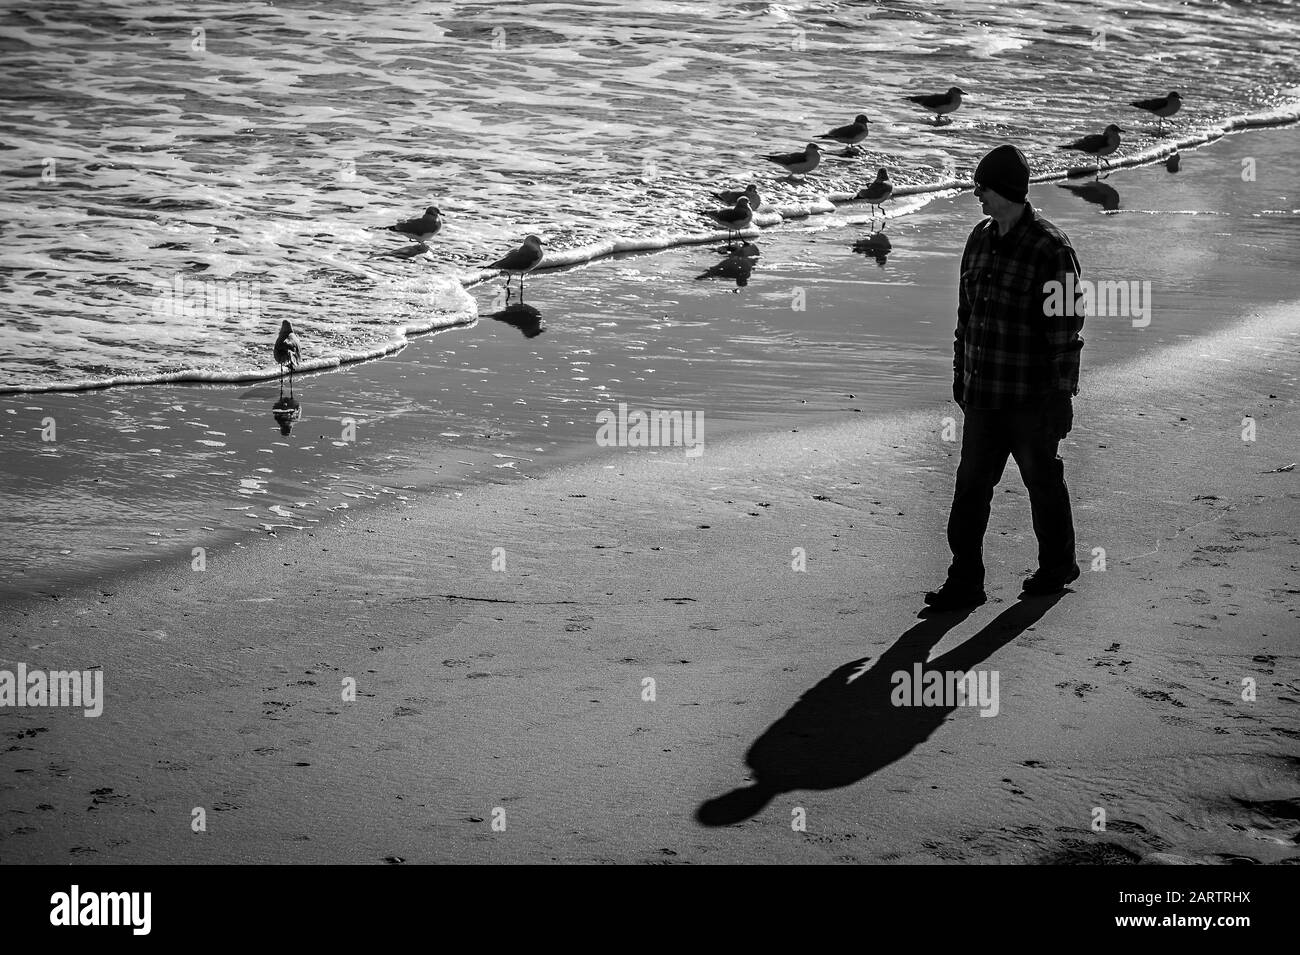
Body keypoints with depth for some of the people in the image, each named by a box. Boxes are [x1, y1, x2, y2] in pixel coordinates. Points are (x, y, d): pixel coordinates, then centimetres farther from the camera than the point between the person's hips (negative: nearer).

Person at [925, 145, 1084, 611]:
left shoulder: (1051, 250, -17)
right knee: (971, 486, 5)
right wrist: (960, 372, 17)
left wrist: (1061, 397, -14)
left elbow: (1066, 330, -15)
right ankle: (965, 581, 10)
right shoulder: (980, 240, 6)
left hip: (1032, 400, -6)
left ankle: (1058, 565, 32)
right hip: (982, 396, 6)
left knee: (1043, 483, 12)